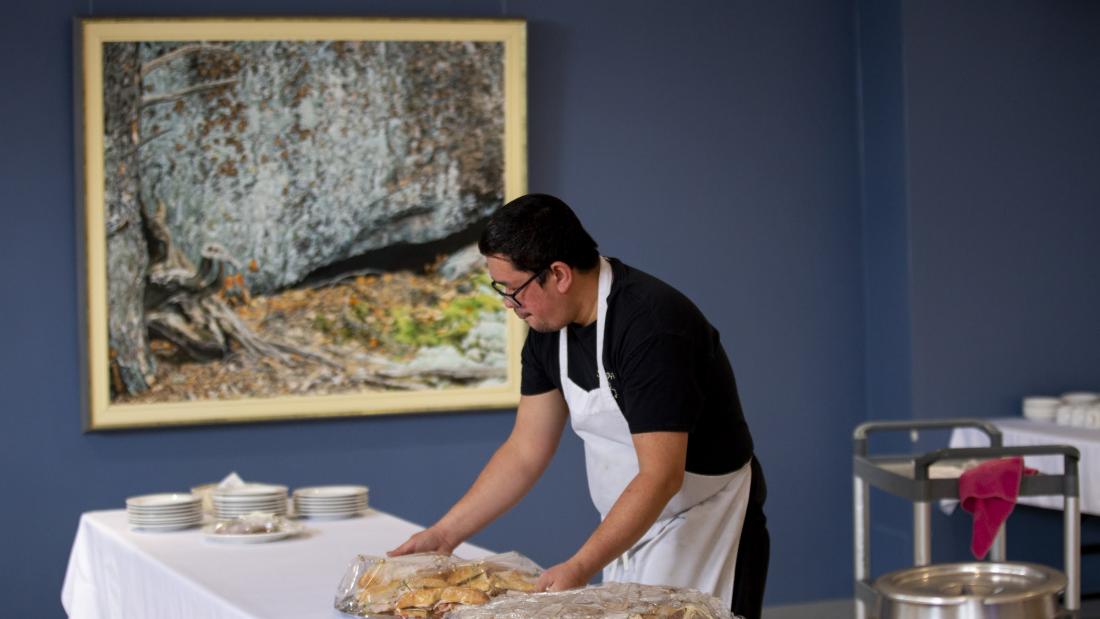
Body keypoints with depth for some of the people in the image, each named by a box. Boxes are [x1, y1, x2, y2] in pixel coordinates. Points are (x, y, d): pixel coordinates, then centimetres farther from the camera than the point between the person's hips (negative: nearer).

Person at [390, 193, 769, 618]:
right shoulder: (548, 328, -2)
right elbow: (526, 452, 4)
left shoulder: (652, 325, -26)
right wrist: (445, 534, -1)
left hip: (705, 530, -7)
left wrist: (581, 568, -35)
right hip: (631, 530, 7)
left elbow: (661, 476, -29)